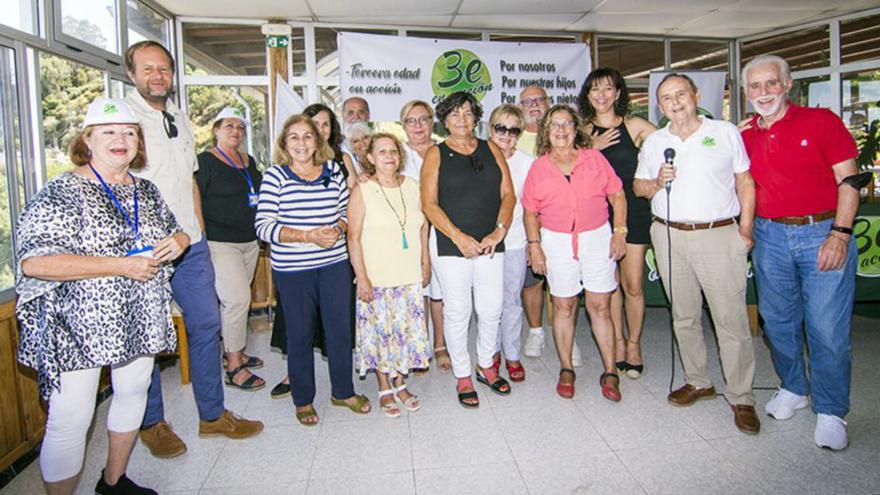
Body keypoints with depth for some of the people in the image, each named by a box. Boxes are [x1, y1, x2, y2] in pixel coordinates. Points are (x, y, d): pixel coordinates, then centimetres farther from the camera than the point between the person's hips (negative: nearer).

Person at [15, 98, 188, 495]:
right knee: (71, 420, -2)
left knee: (133, 394, 19)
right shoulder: (62, 193, -12)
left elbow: (176, 230, 23)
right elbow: (34, 262, -23)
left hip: (139, 321, 7)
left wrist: (177, 241, -3)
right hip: (78, 326, -7)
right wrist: (122, 265, -24)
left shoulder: (146, 191, 8)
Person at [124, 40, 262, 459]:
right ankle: (151, 422, 23)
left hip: (190, 244, 7)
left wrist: (198, 230, 13)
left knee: (206, 324, 10)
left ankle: (212, 414, 23)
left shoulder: (180, 119, 15)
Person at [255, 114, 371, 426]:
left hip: (335, 264, 3)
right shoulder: (275, 176, -4)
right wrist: (309, 236, -19)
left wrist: (338, 229, -9)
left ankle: (343, 391, 30)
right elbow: (263, 226, -10)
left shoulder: (333, 170, 7)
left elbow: (347, 210, 14)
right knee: (300, 334, 9)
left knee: (341, 328, 11)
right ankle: (302, 400, 27)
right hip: (292, 269, -3)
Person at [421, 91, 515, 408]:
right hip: (451, 246, -3)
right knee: (457, 312, 3)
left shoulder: (491, 150, 11)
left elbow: (508, 194, 6)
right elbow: (429, 204, -6)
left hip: (490, 245, 3)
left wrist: (499, 231, -8)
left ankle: (485, 367, 30)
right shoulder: (436, 155, 2)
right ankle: (462, 377, 20)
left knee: (491, 310, 7)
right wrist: (459, 237, -14)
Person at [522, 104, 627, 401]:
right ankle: (566, 370, 20)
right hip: (557, 242, 0)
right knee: (564, 306, 6)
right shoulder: (538, 168, 3)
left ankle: (610, 373, 12)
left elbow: (617, 196, 5)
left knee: (599, 306, 1)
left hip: (597, 238, 0)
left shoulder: (594, 159, 3)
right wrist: (534, 246, -2)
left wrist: (619, 232, -2)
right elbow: (530, 212, 6)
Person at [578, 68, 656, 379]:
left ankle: (634, 343, 20)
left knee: (633, 286, 0)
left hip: (632, 210, -1)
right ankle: (618, 341, 25)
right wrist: (591, 148, -12)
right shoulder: (583, 130, 6)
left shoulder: (634, 126, 1)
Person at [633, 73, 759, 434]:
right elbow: (638, 186, 17)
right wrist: (657, 182, -6)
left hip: (719, 234, -3)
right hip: (670, 236, 3)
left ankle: (740, 397, 9)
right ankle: (699, 382, 26)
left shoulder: (726, 132, 4)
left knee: (731, 319, -4)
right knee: (684, 317, 10)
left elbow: (745, 181, 6)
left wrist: (745, 228, -2)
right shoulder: (653, 142, 11)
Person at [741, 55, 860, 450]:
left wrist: (840, 234, -13)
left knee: (828, 328, -2)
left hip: (823, 232, -3)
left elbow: (848, 181, -5)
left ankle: (830, 412, 14)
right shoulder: (744, 136, 8)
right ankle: (792, 388, 33)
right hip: (770, 237, 4)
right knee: (777, 321, 12)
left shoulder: (821, 121, -2)